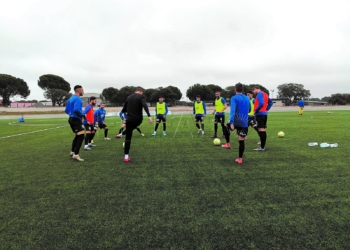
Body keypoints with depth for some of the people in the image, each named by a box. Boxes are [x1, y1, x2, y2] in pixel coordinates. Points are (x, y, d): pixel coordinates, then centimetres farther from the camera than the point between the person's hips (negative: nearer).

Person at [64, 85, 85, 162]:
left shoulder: (71, 98, 16)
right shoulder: (77, 99, -14)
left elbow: (66, 110, 20)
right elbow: (76, 110, -27)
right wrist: (83, 115, -15)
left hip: (72, 119, 10)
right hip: (76, 120, -10)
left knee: (78, 136, 21)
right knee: (81, 136, -12)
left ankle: (72, 152, 28)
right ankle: (76, 154, -15)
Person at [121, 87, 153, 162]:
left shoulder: (129, 97, 14)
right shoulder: (141, 96, -1)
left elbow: (123, 110, 18)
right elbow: (145, 105, -22)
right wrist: (149, 116, -30)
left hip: (130, 119, 2)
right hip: (138, 120, -2)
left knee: (128, 138, 4)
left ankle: (126, 156, 0)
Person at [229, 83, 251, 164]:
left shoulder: (234, 98, -6)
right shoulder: (247, 98, 13)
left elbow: (232, 110, -20)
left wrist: (231, 122, -28)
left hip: (236, 122, -4)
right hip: (244, 123, 4)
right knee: (241, 141, 8)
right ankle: (240, 158, 11)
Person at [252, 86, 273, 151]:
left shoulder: (259, 94, -10)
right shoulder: (265, 94, 17)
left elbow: (261, 103, -24)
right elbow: (271, 103, 19)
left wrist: (256, 110, -13)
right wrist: (266, 109, 13)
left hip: (260, 114, -9)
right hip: (265, 114, 9)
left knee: (261, 130, -10)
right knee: (263, 130, 13)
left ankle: (262, 147, -10)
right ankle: (263, 145, 19)